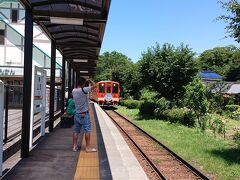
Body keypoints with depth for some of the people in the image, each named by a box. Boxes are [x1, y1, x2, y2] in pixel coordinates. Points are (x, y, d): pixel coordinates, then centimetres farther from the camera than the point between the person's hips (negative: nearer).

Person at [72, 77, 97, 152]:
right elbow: (94, 86, -18)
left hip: (77, 114, 7)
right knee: (87, 131, 2)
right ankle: (88, 147, 6)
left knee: (76, 131, 11)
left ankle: (74, 146, 16)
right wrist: (90, 81, 0)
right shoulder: (83, 90, -19)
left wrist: (86, 82, 15)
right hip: (84, 114, -7)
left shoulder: (74, 91, 2)